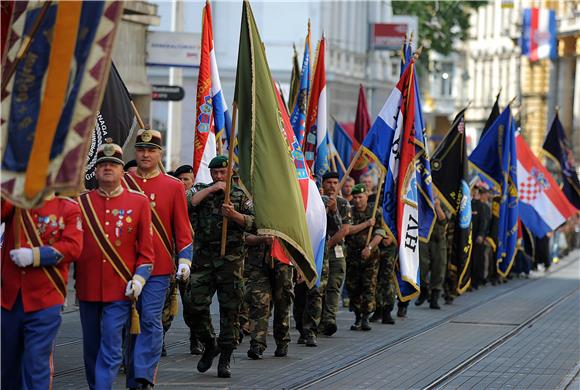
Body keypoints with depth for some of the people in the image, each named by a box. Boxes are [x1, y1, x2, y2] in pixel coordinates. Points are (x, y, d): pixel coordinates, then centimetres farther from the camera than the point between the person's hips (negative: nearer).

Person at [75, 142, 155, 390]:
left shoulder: (139, 202, 2)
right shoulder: (82, 202, 5)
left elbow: (146, 248, 3)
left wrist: (139, 279, -7)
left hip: (120, 288, -2)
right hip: (88, 288, 2)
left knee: (111, 349, -7)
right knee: (91, 348, 12)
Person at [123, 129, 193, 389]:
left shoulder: (173, 187, 4)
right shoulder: (122, 184, 7)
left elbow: (182, 228, 5)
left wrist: (184, 260, -4)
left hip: (159, 268, -2)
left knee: (151, 319, -10)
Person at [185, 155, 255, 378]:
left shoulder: (240, 196, 9)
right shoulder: (200, 191, 10)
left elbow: (253, 223, -1)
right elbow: (185, 203, -11)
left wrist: (234, 215, -18)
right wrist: (211, 189, -11)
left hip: (231, 259, -1)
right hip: (204, 258, 1)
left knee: (229, 310, -2)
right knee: (195, 305, -5)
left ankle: (225, 359, 4)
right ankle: (209, 346, 19)